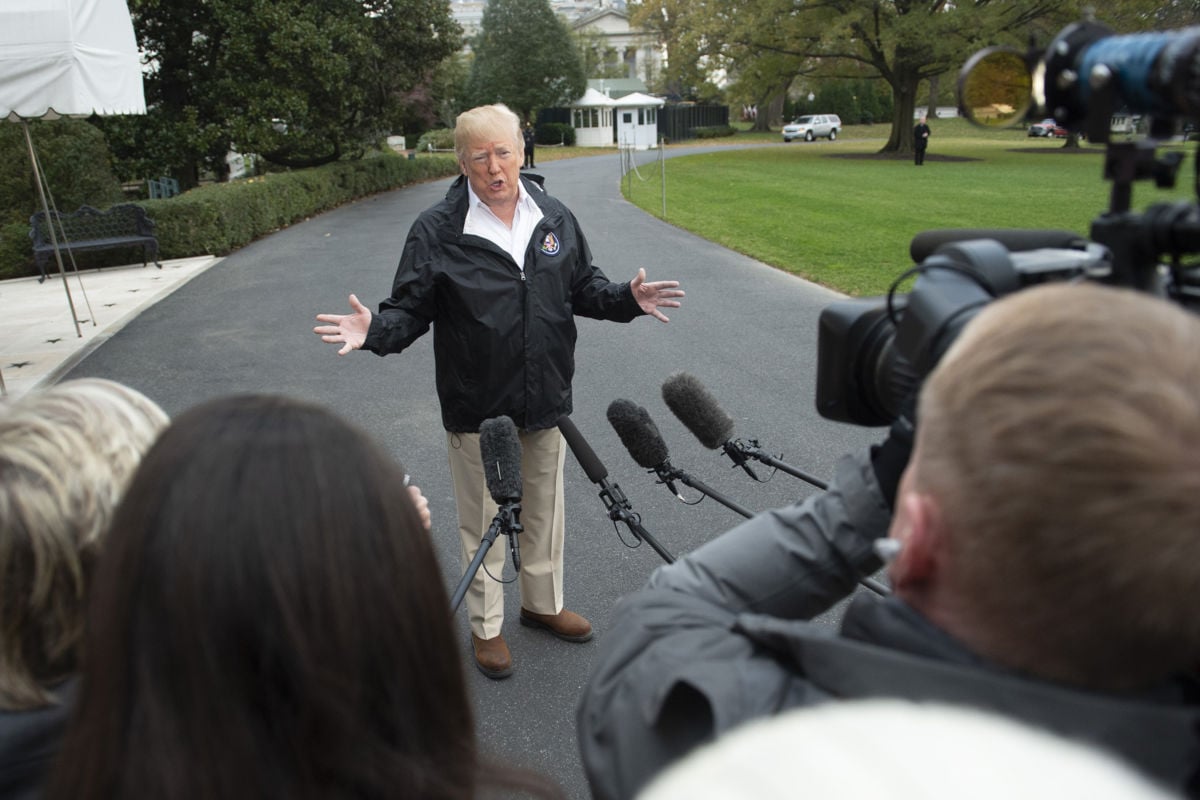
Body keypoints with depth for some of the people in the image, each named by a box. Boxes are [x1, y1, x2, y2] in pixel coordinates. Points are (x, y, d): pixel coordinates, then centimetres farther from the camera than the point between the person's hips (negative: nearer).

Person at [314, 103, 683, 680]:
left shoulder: (555, 218, 4)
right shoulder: (436, 231, -9)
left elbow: (584, 288, 13)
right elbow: (411, 309, -7)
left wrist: (627, 299, -5)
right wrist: (375, 330, -27)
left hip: (546, 403, 4)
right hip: (476, 410, -4)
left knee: (545, 511, 19)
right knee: (483, 521, 9)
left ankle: (542, 603, 42)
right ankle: (486, 626, 30)